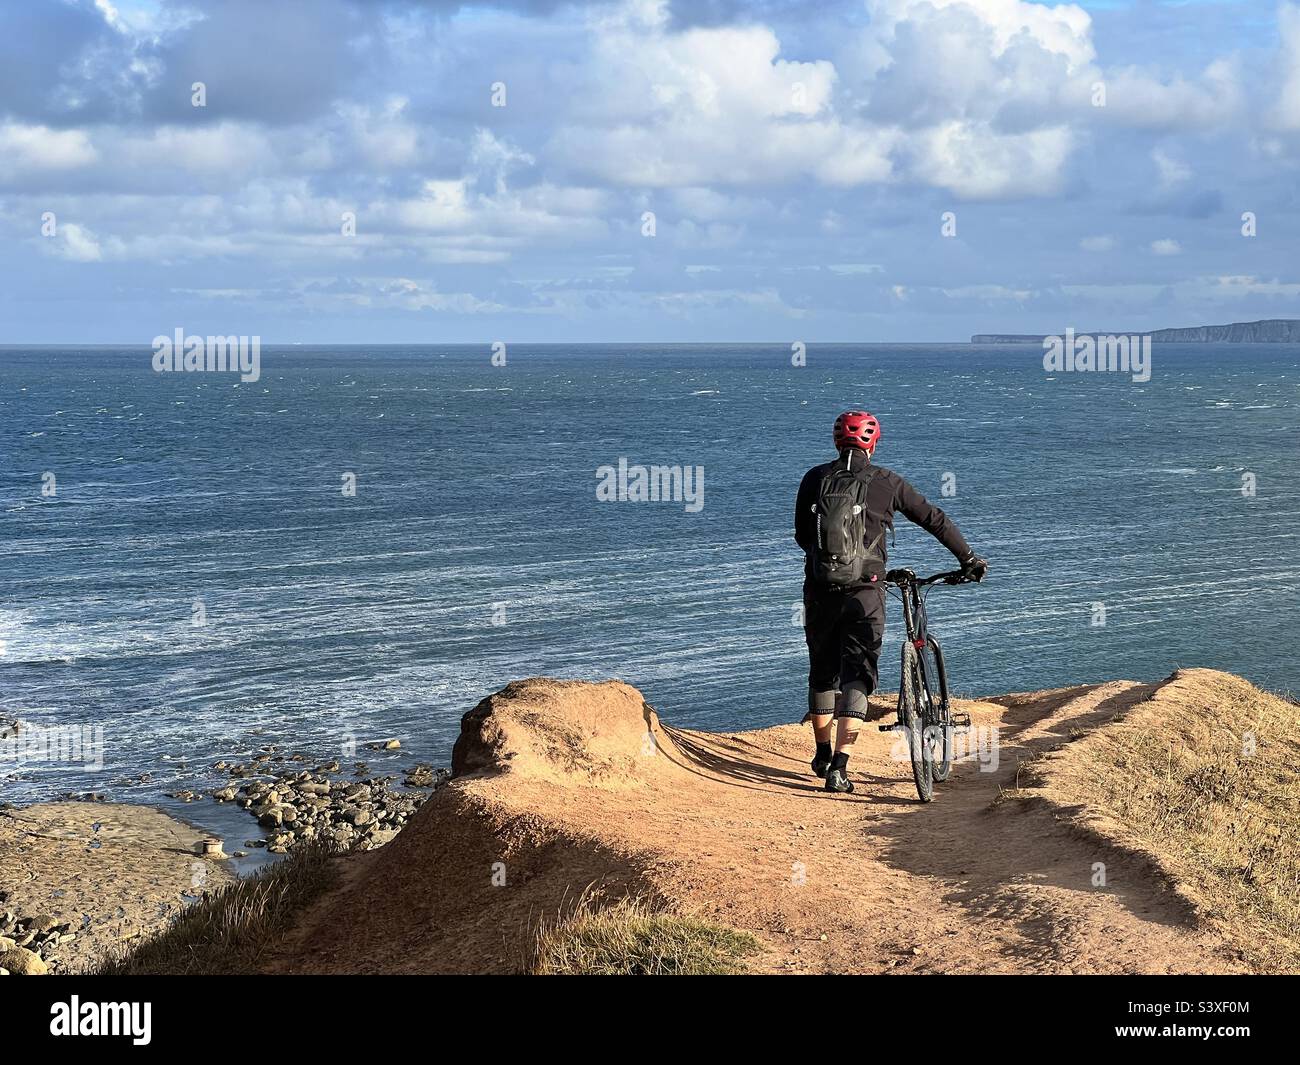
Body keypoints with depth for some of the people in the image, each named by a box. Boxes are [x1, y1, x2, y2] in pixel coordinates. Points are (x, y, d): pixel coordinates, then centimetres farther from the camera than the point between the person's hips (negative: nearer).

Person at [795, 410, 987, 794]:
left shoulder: (814, 479, 3)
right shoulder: (886, 482, 0)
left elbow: (801, 535, 10)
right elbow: (935, 520, 7)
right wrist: (969, 559, 19)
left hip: (820, 590, 2)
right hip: (864, 592, -2)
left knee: (822, 673, 19)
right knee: (856, 677, 1)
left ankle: (823, 754, 34)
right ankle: (839, 768, -11)